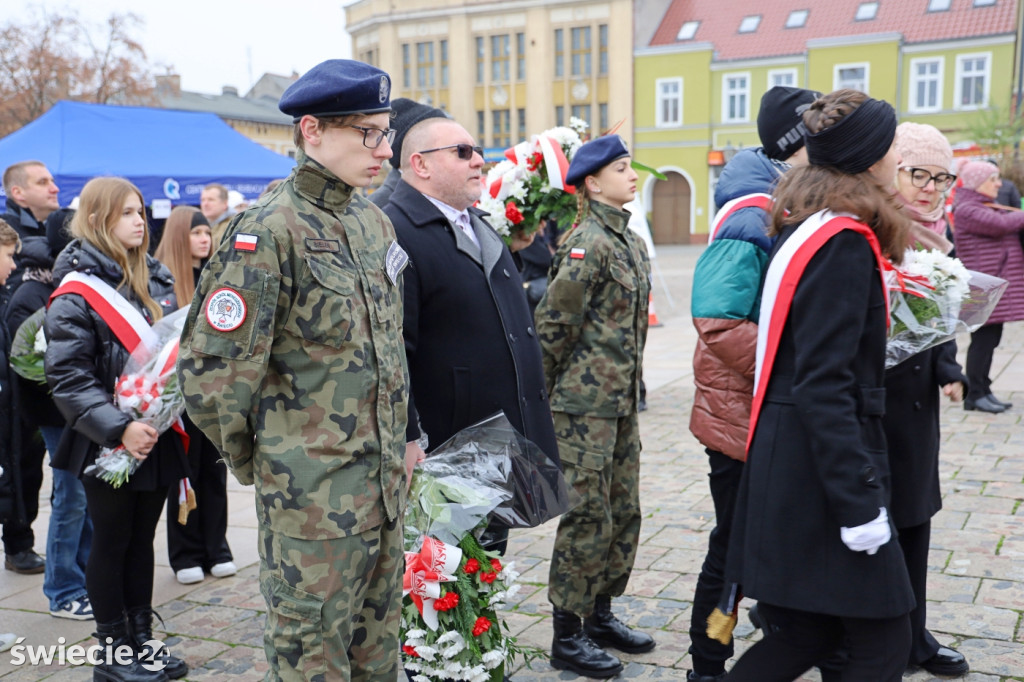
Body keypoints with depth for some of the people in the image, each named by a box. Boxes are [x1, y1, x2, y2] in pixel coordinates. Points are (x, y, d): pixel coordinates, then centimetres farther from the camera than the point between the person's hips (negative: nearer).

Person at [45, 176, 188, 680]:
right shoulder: (76, 293, -11)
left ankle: (142, 640, 27)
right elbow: (68, 378, -17)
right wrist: (118, 429, -26)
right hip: (108, 448, -6)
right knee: (111, 543, 6)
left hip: (155, 439, 6)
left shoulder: (156, 279, 8)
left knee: (142, 540, 14)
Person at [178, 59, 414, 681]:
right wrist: (250, 462, -4)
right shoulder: (270, 233, -17)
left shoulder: (374, 220, 8)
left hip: (386, 477, 7)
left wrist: (400, 439, 16)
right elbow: (212, 371, -17)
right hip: (314, 489, -7)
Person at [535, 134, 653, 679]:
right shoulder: (587, 243, -15)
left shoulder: (629, 241, 13)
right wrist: (547, 391, -7)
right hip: (585, 403, -9)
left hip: (622, 399, 9)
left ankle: (600, 615, 30)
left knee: (624, 512, 15)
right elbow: (553, 321, -15)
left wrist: (630, 386, 16)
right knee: (589, 516, -1)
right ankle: (567, 638, 12)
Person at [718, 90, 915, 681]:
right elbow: (825, 387, -23)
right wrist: (860, 502, -21)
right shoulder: (845, 243, -17)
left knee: (809, 631, 16)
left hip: (787, 456, 10)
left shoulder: (804, 231, 12)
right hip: (821, 464, -9)